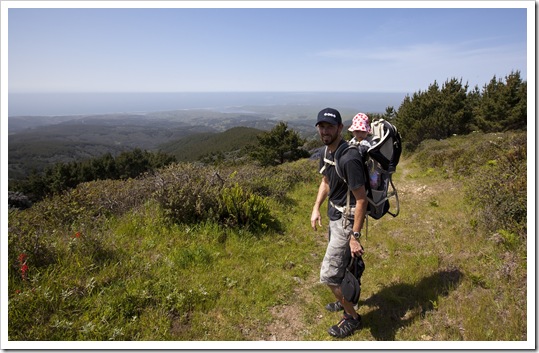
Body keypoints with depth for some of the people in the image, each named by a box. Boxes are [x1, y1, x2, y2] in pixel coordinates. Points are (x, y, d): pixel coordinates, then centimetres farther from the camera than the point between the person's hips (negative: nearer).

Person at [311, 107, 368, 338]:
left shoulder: (349, 159, -28)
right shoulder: (327, 152, 1)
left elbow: (361, 199, -25)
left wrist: (355, 236, -23)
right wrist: (316, 208, 11)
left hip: (346, 220, -9)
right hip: (335, 215, 9)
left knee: (329, 275, -2)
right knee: (343, 264, 25)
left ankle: (352, 317, 20)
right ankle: (346, 300, 48)